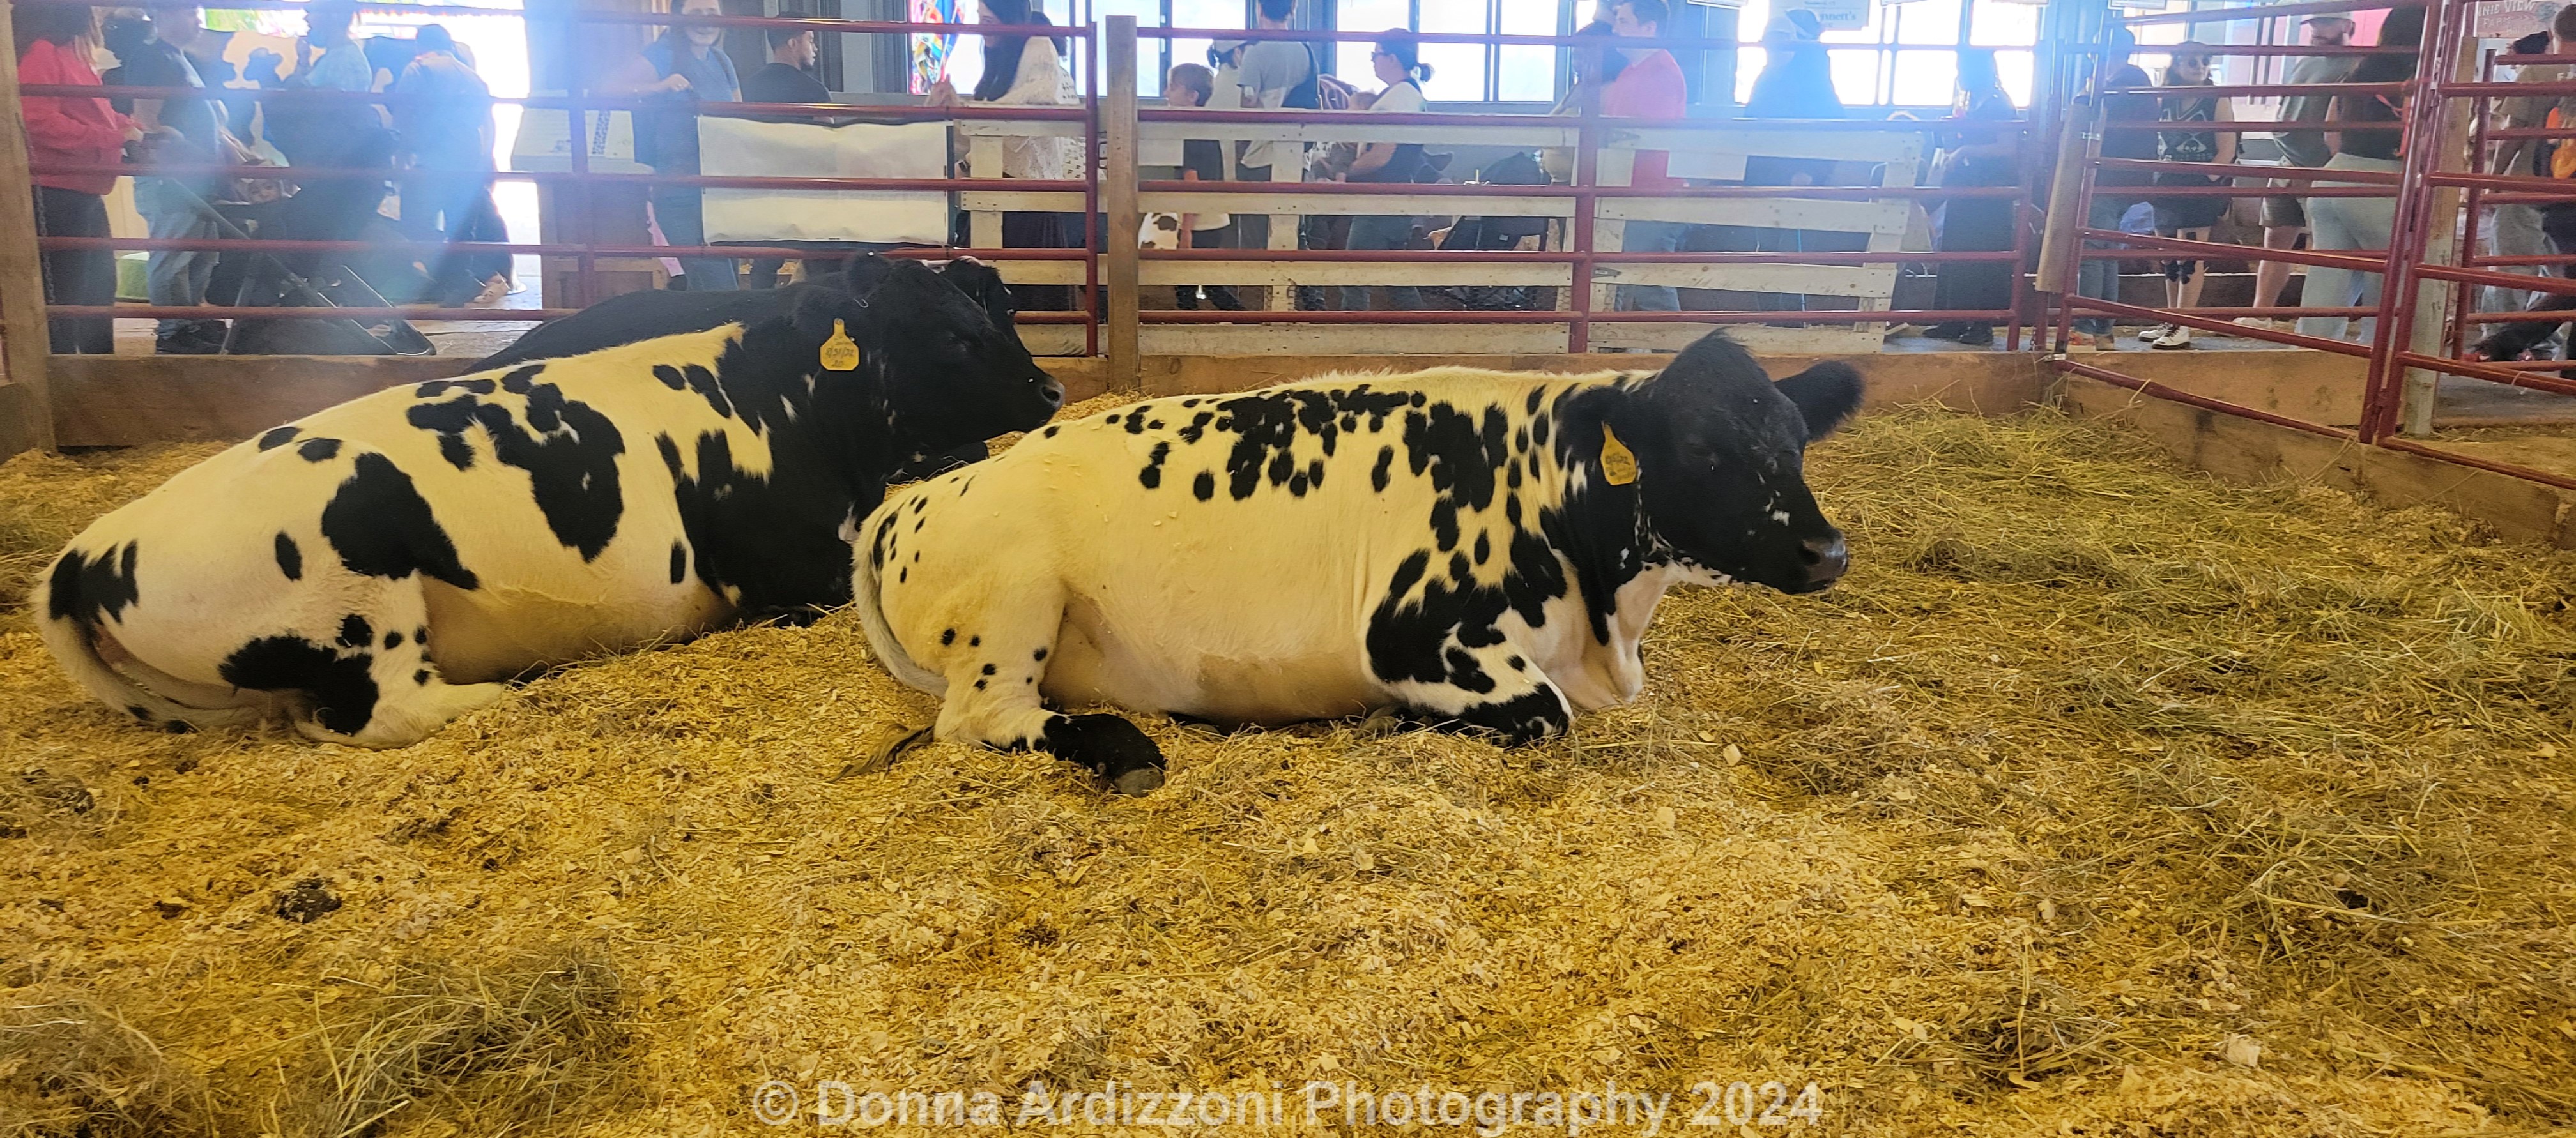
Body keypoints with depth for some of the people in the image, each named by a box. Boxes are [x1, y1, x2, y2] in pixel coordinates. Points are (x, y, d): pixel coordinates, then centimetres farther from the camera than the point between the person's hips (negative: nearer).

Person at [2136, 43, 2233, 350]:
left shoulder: (2216, 102, -3)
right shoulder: (2163, 101, 9)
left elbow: (2227, 149, -7)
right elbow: (2151, 141, 15)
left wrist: (2209, 179, -16)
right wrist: (2156, 175, 3)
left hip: (2199, 190, -5)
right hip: (2166, 187, 5)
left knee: (2189, 258, -6)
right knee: (2169, 258, 10)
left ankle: (2183, 328, -4)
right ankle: (2170, 322, 19)